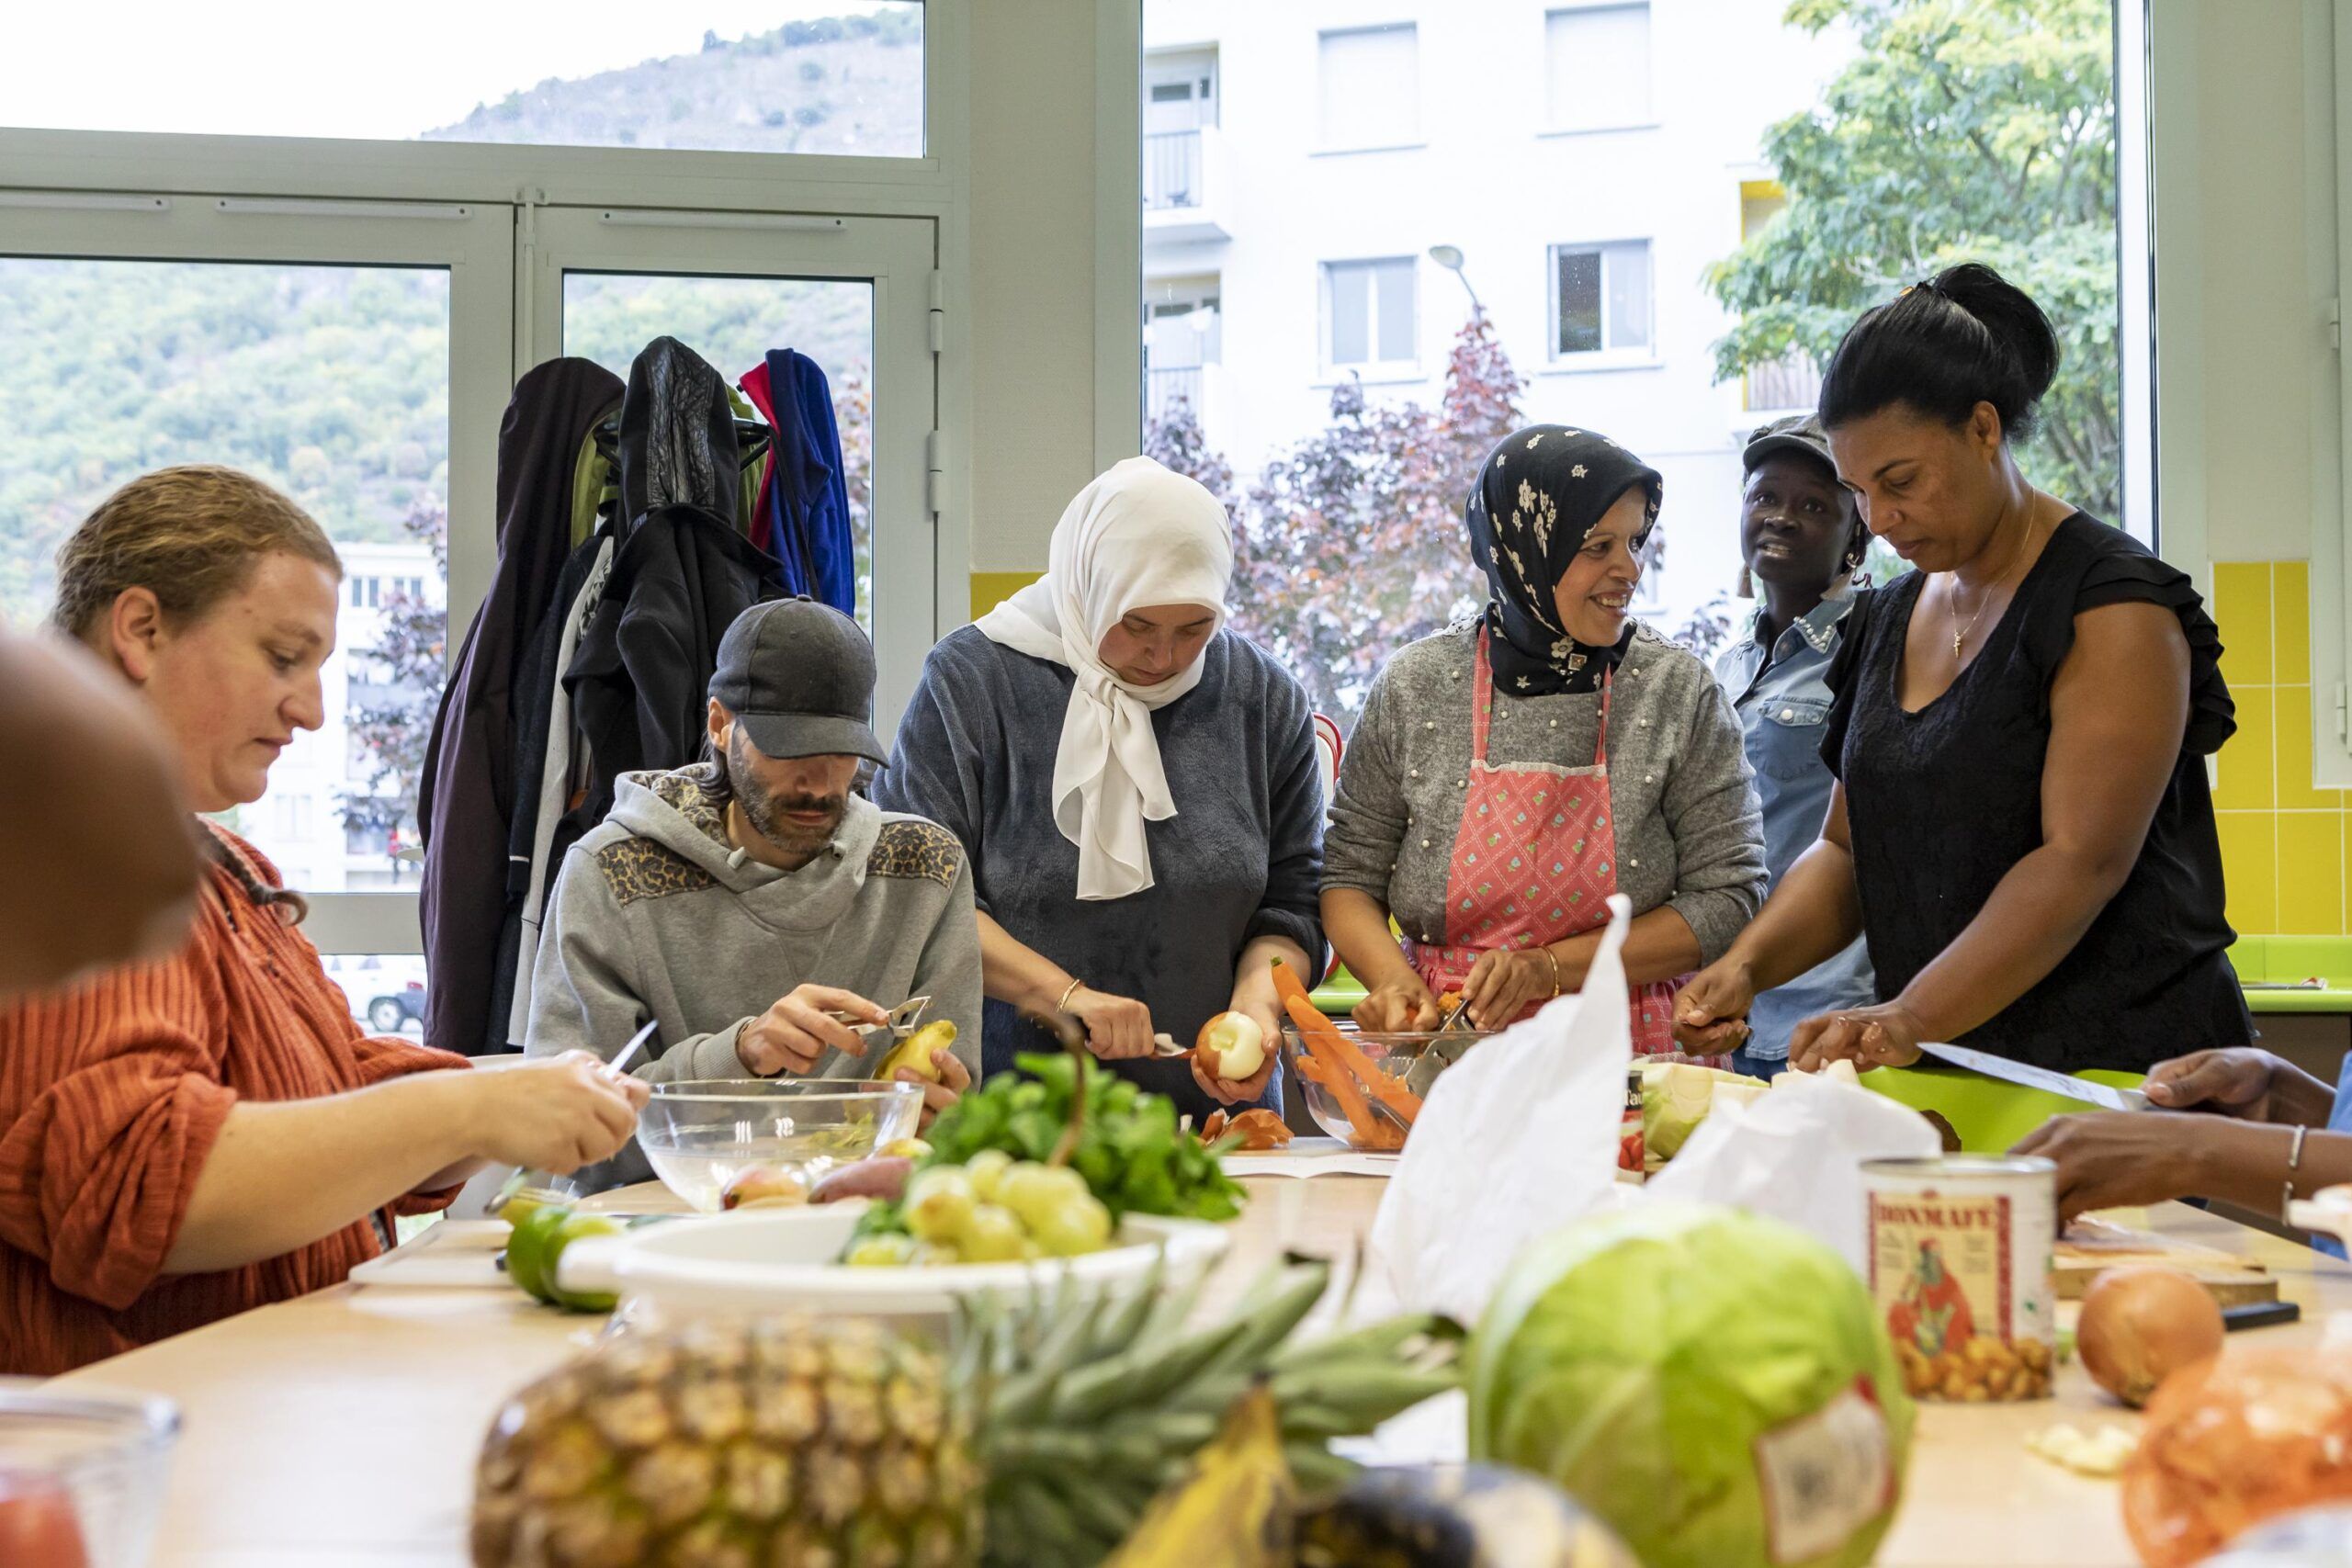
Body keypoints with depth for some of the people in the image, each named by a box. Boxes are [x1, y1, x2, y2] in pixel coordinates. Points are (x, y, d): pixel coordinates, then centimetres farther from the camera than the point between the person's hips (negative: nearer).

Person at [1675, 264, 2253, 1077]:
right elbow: (1848, 846, 17)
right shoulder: (1887, 620, 16)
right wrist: (1746, 966, -2)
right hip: (1939, 1072, 6)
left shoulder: (2114, 603, -8)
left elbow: (2082, 864, -18)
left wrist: (1912, 1018, -27)